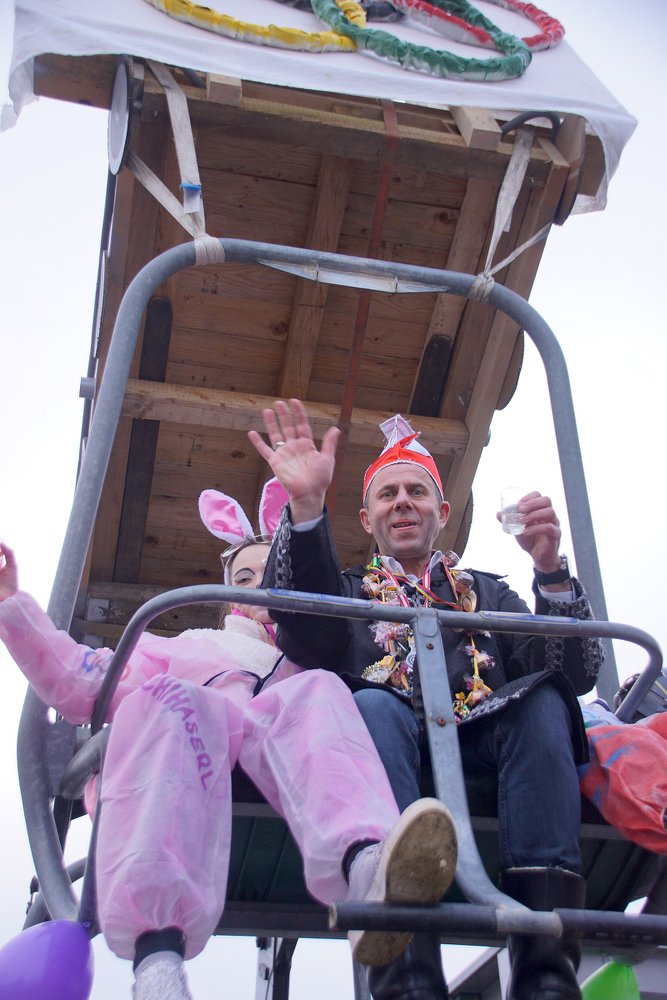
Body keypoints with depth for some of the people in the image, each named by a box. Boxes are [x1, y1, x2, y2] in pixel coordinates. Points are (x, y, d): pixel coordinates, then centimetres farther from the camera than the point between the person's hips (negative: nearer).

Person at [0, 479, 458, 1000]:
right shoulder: (183, 646, 39)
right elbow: (81, 686, 27)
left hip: (286, 770, 0)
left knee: (317, 692, -29)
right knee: (166, 700, -32)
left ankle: (366, 866, -60)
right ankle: (157, 956, -52)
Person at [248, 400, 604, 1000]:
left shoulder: (486, 594, 27)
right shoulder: (347, 590, 24)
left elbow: (575, 674, 11)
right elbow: (309, 643, -3)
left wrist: (551, 569, -6)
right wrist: (306, 507, -17)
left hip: (480, 746, 2)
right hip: (385, 744, -1)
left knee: (542, 700, -26)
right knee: (374, 706, -31)